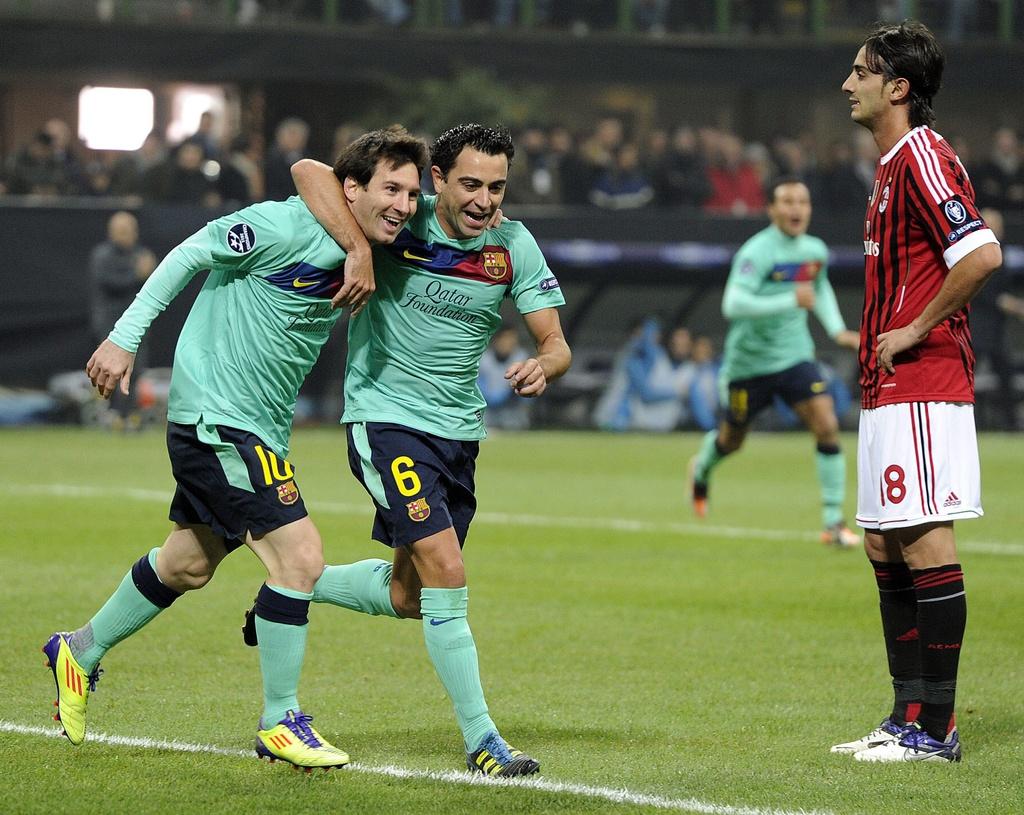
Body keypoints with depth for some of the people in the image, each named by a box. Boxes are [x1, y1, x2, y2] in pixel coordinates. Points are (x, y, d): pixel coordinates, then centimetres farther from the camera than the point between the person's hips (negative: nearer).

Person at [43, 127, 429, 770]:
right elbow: (190, 256, -13)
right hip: (214, 418, -9)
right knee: (300, 555, -16)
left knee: (188, 564, 22)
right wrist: (125, 337, -13)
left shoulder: (367, 254, 3)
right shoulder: (284, 227, -21)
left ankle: (80, 653, 43)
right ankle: (281, 723, -3)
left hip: (260, 430, 9)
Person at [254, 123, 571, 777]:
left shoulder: (514, 247, -3)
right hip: (386, 419, -6)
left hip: (459, 430, 6)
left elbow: (556, 344, -3)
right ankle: (482, 741, -12)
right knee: (446, 572, -18)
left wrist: (542, 367, -27)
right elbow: (309, 172, -21)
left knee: (407, 596, 13)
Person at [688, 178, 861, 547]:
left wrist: (837, 330, 10)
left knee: (827, 426, -15)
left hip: (795, 357, 4)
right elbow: (733, 304, -33)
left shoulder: (816, 251, 0)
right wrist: (790, 301, -39)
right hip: (749, 360, -4)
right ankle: (701, 471, 52)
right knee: (732, 440, 15)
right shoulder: (757, 252, -21)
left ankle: (833, 522, -9)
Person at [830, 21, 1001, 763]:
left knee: (926, 543, -8)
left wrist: (916, 330, -18)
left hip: (921, 389, -11)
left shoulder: (924, 157, -14)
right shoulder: (893, 165, 18)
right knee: (885, 546, 12)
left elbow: (982, 255, -25)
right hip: (890, 389, 11)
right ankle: (909, 716, 18)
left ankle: (937, 728, -5)